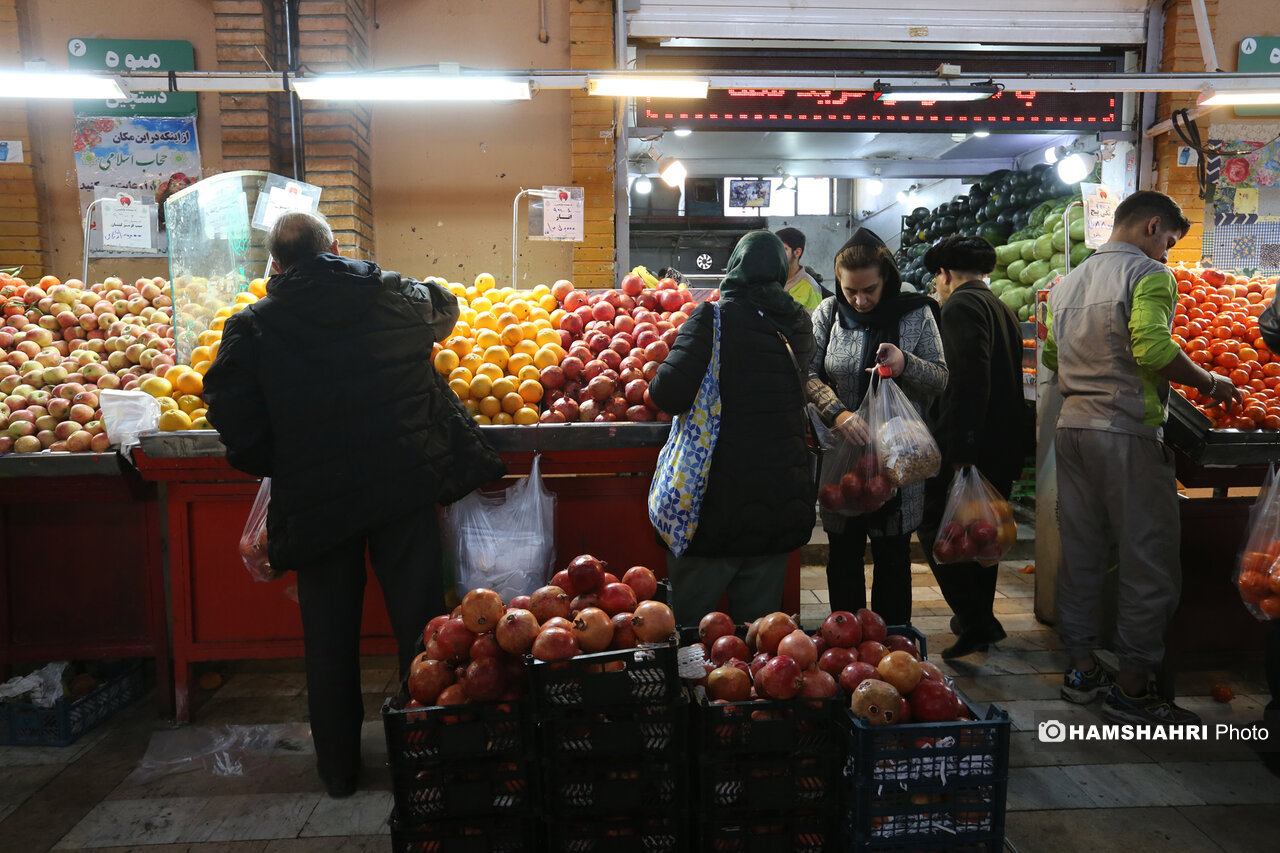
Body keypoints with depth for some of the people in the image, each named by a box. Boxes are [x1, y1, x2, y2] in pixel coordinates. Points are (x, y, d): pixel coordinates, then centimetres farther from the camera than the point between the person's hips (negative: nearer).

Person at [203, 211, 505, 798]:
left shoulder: (253, 325, -5)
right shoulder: (394, 297, 1)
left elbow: (231, 414, -9)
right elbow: (444, 309, 22)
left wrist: (265, 464, 9)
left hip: (317, 500, 0)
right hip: (406, 484, 1)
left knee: (329, 635, 15)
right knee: (418, 618, 10)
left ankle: (338, 765, 29)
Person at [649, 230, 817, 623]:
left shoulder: (713, 319, -13)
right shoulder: (798, 325, 3)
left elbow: (670, 394, -21)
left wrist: (656, 383, 0)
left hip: (718, 504, -5)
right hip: (782, 501, 5)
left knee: (690, 622, 9)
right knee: (759, 620, 18)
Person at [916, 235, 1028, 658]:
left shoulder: (961, 306, -11)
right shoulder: (1002, 309, 20)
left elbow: (968, 381, -23)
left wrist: (961, 454, -25)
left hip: (969, 445, -10)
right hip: (1006, 445, 10)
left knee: (937, 528, -3)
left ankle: (975, 622, -5)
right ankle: (979, 619, 29)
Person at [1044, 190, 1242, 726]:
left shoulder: (1067, 283, 17)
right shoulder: (1149, 274, -6)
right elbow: (1154, 348, -20)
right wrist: (1209, 383, -7)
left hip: (1071, 426, 8)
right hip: (1127, 431, -8)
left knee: (1080, 553, 13)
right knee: (1150, 563, 1)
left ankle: (1081, 670, 21)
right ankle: (1132, 690, 7)